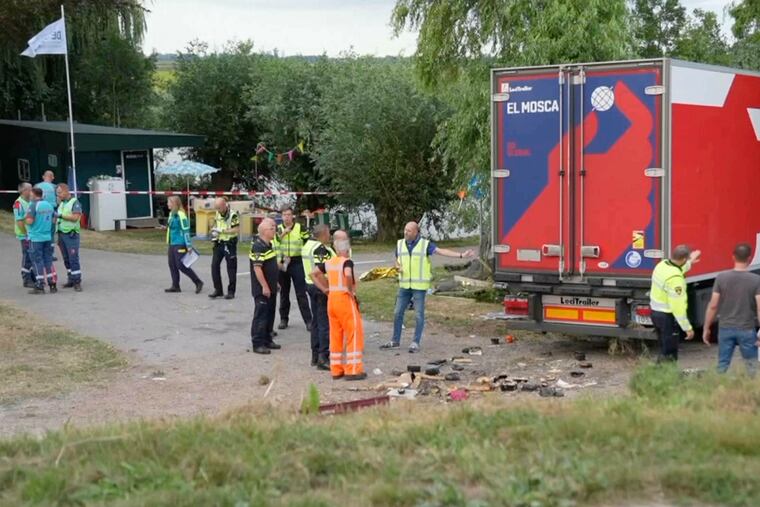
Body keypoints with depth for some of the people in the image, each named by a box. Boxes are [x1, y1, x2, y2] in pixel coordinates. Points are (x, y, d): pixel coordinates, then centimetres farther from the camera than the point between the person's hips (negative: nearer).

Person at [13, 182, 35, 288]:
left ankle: (33, 278, 23)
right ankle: (27, 280, 6)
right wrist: (26, 234, -17)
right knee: (27, 257, -2)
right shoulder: (18, 203, -14)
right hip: (25, 235, -8)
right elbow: (19, 221, -17)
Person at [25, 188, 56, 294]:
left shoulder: (33, 205, -13)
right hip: (47, 237, 6)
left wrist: (27, 218, 1)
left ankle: (40, 286, 0)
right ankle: (52, 284, 12)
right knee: (48, 260, 11)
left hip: (36, 238, -6)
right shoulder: (49, 205, 8)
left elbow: (30, 221, -20)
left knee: (38, 261, -1)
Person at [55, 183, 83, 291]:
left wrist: (60, 215, -18)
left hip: (71, 235, -7)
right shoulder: (61, 203, 16)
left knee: (73, 258, -10)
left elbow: (75, 217, -18)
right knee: (66, 259, 8)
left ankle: (77, 282, -9)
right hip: (61, 234, 7)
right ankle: (71, 280, 14)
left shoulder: (75, 202, -7)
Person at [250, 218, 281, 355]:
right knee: (261, 315, -5)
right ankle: (257, 343, -1)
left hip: (270, 288, 10)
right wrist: (264, 287, -24)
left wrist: (274, 283, 23)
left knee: (270, 314, 15)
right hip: (262, 289, -10)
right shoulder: (258, 247, -19)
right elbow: (257, 268, -24)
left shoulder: (268, 244, 13)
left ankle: (267, 340, 25)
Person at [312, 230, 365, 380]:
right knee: (354, 334, 0)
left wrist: (325, 289, 13)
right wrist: (351, 290, -17)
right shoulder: (347, 262, -13)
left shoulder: (328, 262, 8)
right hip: (346, 300, -7)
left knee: (335, 335, 13)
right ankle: (353, 370, 0)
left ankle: (336, 369, 17)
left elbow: (314, 273, 16)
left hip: (332, 299, 7)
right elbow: (348, 275, -32)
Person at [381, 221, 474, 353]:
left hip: (419, 286, -4)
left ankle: (415, 343, 7)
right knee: (398, 313, 7)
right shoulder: (400, 244, 5)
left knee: (419, 315, -2)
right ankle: (395, 341, 18)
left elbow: (442, 251, -16)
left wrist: (461, 255, -26)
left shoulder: (425, 244, -8)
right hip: (404, 285, 4)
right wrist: (398, 267, -8)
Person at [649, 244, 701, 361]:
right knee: (669, 353, 0)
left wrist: (689, 263, 37)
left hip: (655, 312, 9)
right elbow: (678, 306, -26)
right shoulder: (675, 278, -28)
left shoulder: (662, 264, -1)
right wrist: (687, 327, -20)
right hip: (667, 316, -9)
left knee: (664, 349, 21)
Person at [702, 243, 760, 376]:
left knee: (723, 364, 9)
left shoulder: (721, 278, -5)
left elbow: (713, 306, -4)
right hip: (747, 330, -1)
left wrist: (706, 328, 6)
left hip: (725, 329, 1)